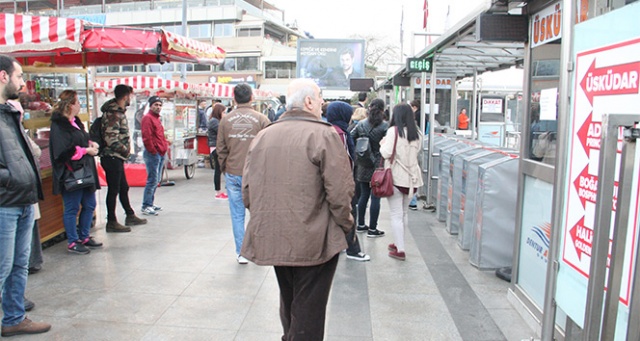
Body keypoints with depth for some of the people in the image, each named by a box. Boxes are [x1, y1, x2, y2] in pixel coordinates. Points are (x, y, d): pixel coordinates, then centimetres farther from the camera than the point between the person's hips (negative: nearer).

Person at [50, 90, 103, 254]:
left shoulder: (75, 122, 14)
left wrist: (91, 144, 6)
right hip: (71, 174, -10)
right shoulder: (59, 125, -15)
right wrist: (86, 150, -16)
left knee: (89, 205, 15)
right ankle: (72, 242, 14)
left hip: (85, 171, 10)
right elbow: (64, 151, -23)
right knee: (72, 208, 2)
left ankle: (84, 237, 29)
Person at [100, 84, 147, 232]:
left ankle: (130, 216, 30)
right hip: (111, 157, -10)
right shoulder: (113, 114, -18)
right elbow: (110, 139, -23)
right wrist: (125, 149, -13)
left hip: (117, 157, 10)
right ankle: (111, 222, 9)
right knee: (113, 189, -1)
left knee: (123, 187, 17)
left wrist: (125, 149, 9)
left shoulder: (119, 111, 13)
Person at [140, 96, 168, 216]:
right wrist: (153, 151, -17)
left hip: (160, 154, 10)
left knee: (156, 180, 14)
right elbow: (146, 137, -19)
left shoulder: (157, 118, 20)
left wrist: (165, 146, 14)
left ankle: (150, 203, 23)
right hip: (153, 154, -10)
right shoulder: (148, 118, -10)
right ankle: (146, 207, -5)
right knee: (152, 180, -10)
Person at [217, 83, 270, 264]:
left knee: (237, 215, 9)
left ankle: (241, 253, 15)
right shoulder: (261, 119, -5)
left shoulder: (225, 120, 1)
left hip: (232, 174, 2)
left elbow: (220, 149, 6)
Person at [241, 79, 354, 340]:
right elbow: (340, 192, -17)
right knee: (308, 312, 7)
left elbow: (247, 191, 7)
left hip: (272, 240, 7)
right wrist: (344, 225, 0)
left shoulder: (263, 136, 6)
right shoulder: (324, 135, -13)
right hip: (314, 242, -6)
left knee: (288, 304, 26)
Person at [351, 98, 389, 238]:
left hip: (363, 166, 5)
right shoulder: (385, 126, -11)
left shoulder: (361, 124, 2)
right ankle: (372, 229, 9)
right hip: (378, 165, -5)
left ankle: (360, 225, 25)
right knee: (375, 197, 3)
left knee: (364, 195, 16)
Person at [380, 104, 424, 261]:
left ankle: (399, 250, 0)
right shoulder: (417, 133, 7)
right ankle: (399, 243, 30)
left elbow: (386, 153, -17)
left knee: (396, 215, 0)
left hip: (396, 177, -6)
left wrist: (383, 144, 2)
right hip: (411, 177, 6)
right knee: (403, 213, 19)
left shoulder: (394, 131, -12)